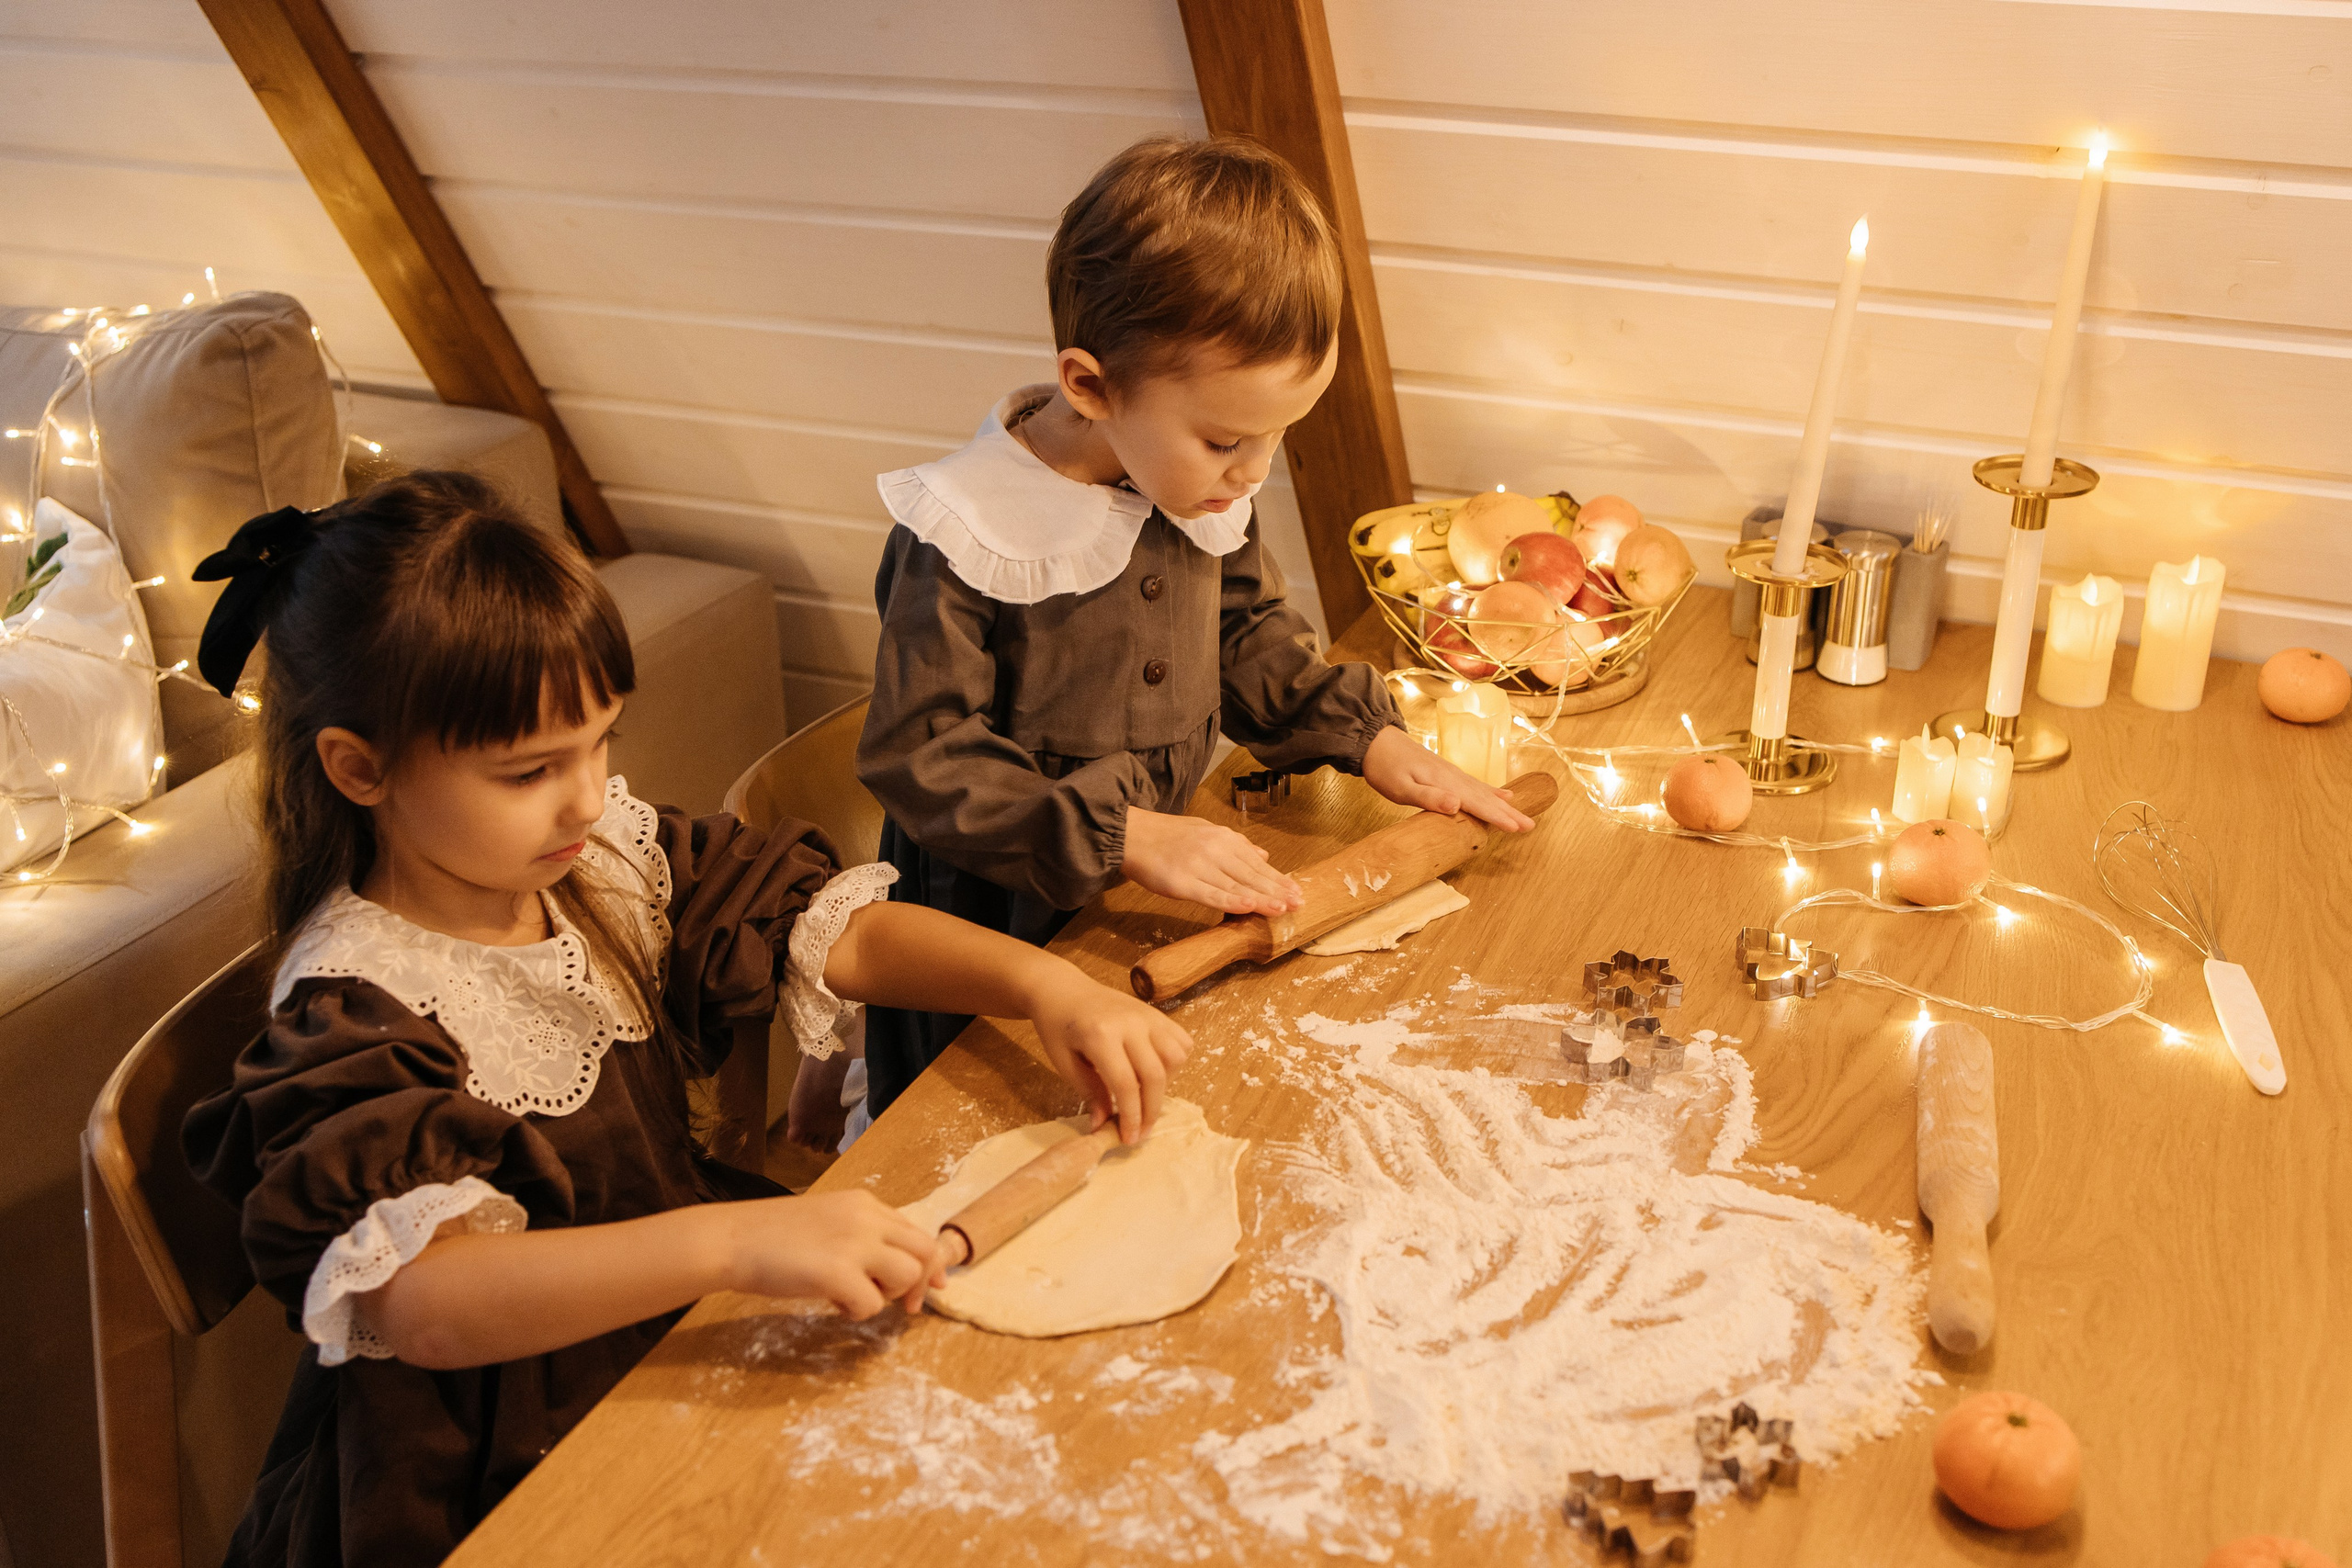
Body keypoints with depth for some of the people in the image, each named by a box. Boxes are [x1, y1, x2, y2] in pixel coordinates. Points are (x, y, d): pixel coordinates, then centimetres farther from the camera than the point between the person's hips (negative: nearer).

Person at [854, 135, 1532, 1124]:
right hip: (996, 929, -6)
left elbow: (1247, 632, 10)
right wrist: (1124, 835, -30)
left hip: (1155, 903, 6)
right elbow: (919, 757, -25)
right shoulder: (965, 537, -27)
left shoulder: (1202, 486, -6)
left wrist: (1363, 736, -2)